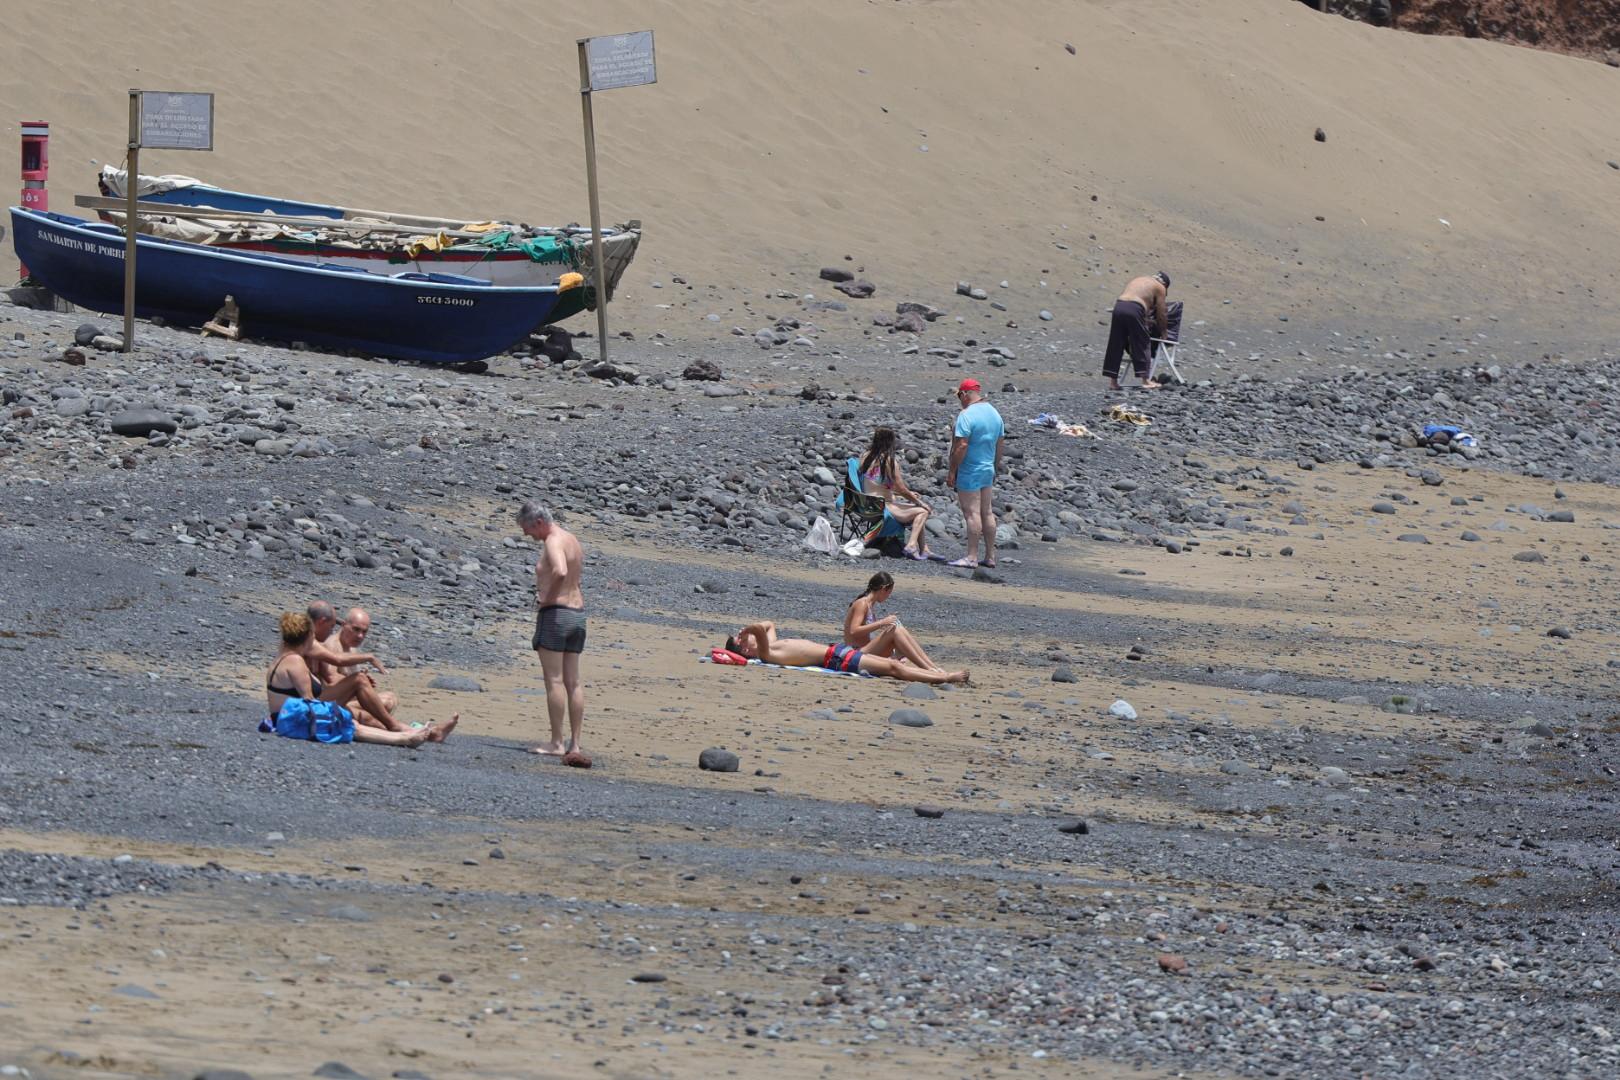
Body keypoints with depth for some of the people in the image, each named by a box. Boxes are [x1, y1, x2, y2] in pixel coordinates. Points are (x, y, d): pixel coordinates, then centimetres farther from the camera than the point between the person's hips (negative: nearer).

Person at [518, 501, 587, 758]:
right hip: (578, 612, 9)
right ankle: (575, 744, 9)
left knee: (554, 680, -6)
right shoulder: (572, 540, 16)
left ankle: (556, 743, -7)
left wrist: (548, 599, -19)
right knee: (572, 682, 9)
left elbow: (560, 572, -33)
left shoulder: (553, 542, -14)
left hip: (555, 612, -9)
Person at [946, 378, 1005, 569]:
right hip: (988, 471, 8)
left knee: (972, 513, -6)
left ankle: (972, 557, -5)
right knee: (987, 513, 13)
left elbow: (961, 445, -22)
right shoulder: (994, 413, 10)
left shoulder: (967, 415, -17)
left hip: (970, 472, -8)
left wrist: (952, 471, -16)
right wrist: (995, 469, 23)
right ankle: (990, 557, 17)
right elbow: (999, 444, 15)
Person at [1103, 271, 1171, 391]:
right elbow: (1161, 314, 14)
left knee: (1116, 346, 9)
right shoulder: (1159, 287, 14)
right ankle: (1145, 380, 3)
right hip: (1134, 309, -5)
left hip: (1118, 306, 5)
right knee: (1141, 345, 5)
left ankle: (1112, 381, 10)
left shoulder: (1136, 280, 32)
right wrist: (1163, 332, 27)